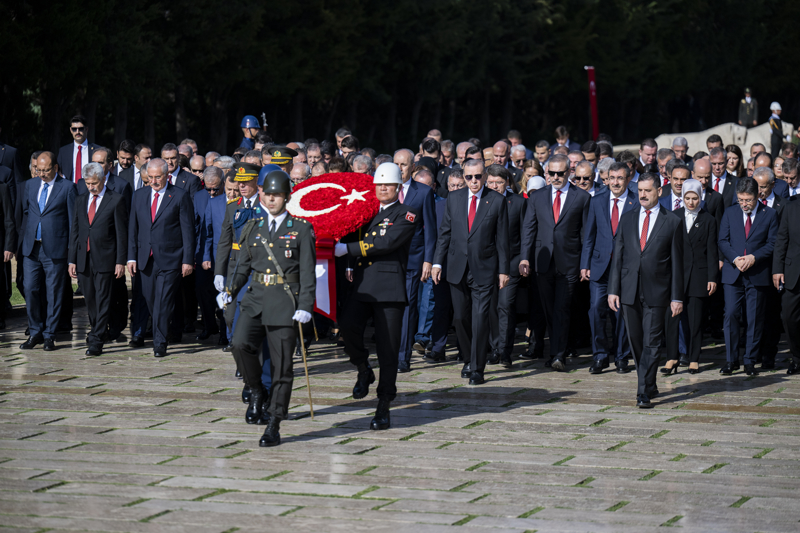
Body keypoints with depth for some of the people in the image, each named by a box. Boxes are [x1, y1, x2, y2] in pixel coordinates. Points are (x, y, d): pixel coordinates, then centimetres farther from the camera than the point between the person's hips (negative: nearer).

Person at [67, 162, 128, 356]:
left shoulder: (116, 200, -3)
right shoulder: (80, 200, 12)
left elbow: (122, 232, -4)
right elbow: (74, 231, 15)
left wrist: (121, 261, -9)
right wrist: (72, 260, 9)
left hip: (105, 258, -5)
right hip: (84, 258, 5)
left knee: (103, 300, -6)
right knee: (90, 299, 11)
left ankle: (96, 341, -7)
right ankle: (96, 330, 28)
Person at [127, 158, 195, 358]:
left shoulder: (180, 196, -3)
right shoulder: (139, 195, 10)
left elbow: (188, 230, -4)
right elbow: (133, 228, 12)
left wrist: (188, 260, -9)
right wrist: (132, 256, 5)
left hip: (169, 259, -5)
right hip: (146, 259, 5)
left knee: (163, 303, -7)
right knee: (150, 300, 9)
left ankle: (160, 344, -3)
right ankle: (160, 334, 27)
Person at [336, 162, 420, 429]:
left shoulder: (407, 215, 0)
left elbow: (387, 243, -14)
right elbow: (351, 236, 30)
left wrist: (347, 249, -16)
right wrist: (350, 265, 9)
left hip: (389, 287, -4)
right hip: (361, 285, 4)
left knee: (388, 350, -4)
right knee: (348, 326, -22)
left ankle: (383, 408, 6)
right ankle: (364, 371, 7)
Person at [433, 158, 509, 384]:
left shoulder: (497, 201, -2)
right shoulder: (454, 198, 7)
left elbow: (502, 238, 0)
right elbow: (445, 232, 11)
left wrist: (503, 270, -3)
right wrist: (437, 262, 4)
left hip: (484, 270, -3)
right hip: (457, 269, 3)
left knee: (480, 319, -8)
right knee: (460, 318, 9)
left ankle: (477, 369, -2)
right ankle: (470, 359, 28)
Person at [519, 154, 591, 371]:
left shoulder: (582, 198, 2)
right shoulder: (537, 198, 10)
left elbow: (586, 233, 2)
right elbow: (529, 229, 9)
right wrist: (525, 257, -3)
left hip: (568, 263, -3)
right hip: (544, 262, 3)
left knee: (561, 309, -10)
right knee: (549, 310, 8)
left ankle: (558, 355, -11)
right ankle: (557, 351, 19)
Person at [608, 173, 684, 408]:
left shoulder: (673, 223, 2)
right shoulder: (627, 220, 11)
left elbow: (677, 263, 2)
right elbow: (618, 256, 10)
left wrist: (677, 297, -3)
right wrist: (613, 289, 3)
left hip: (656, 292, -4)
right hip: (629, 290, 4)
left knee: (651, 344, -7)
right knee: (636, 342, 9)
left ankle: (644, 393, -8)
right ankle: (650, 385, 24)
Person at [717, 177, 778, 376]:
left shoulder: (769, 215, 3)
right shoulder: (730, 213, 9)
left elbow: (772, 244, -1)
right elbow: (723, 241, 6)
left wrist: (754, 257, -15)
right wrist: (734, 259, -12)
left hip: (758, 275, -1)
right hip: (732, 274, 1)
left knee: (755, 319, 2)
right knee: (731, 315, -6)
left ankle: (750, 361, 10)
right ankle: (731, 360, 1)